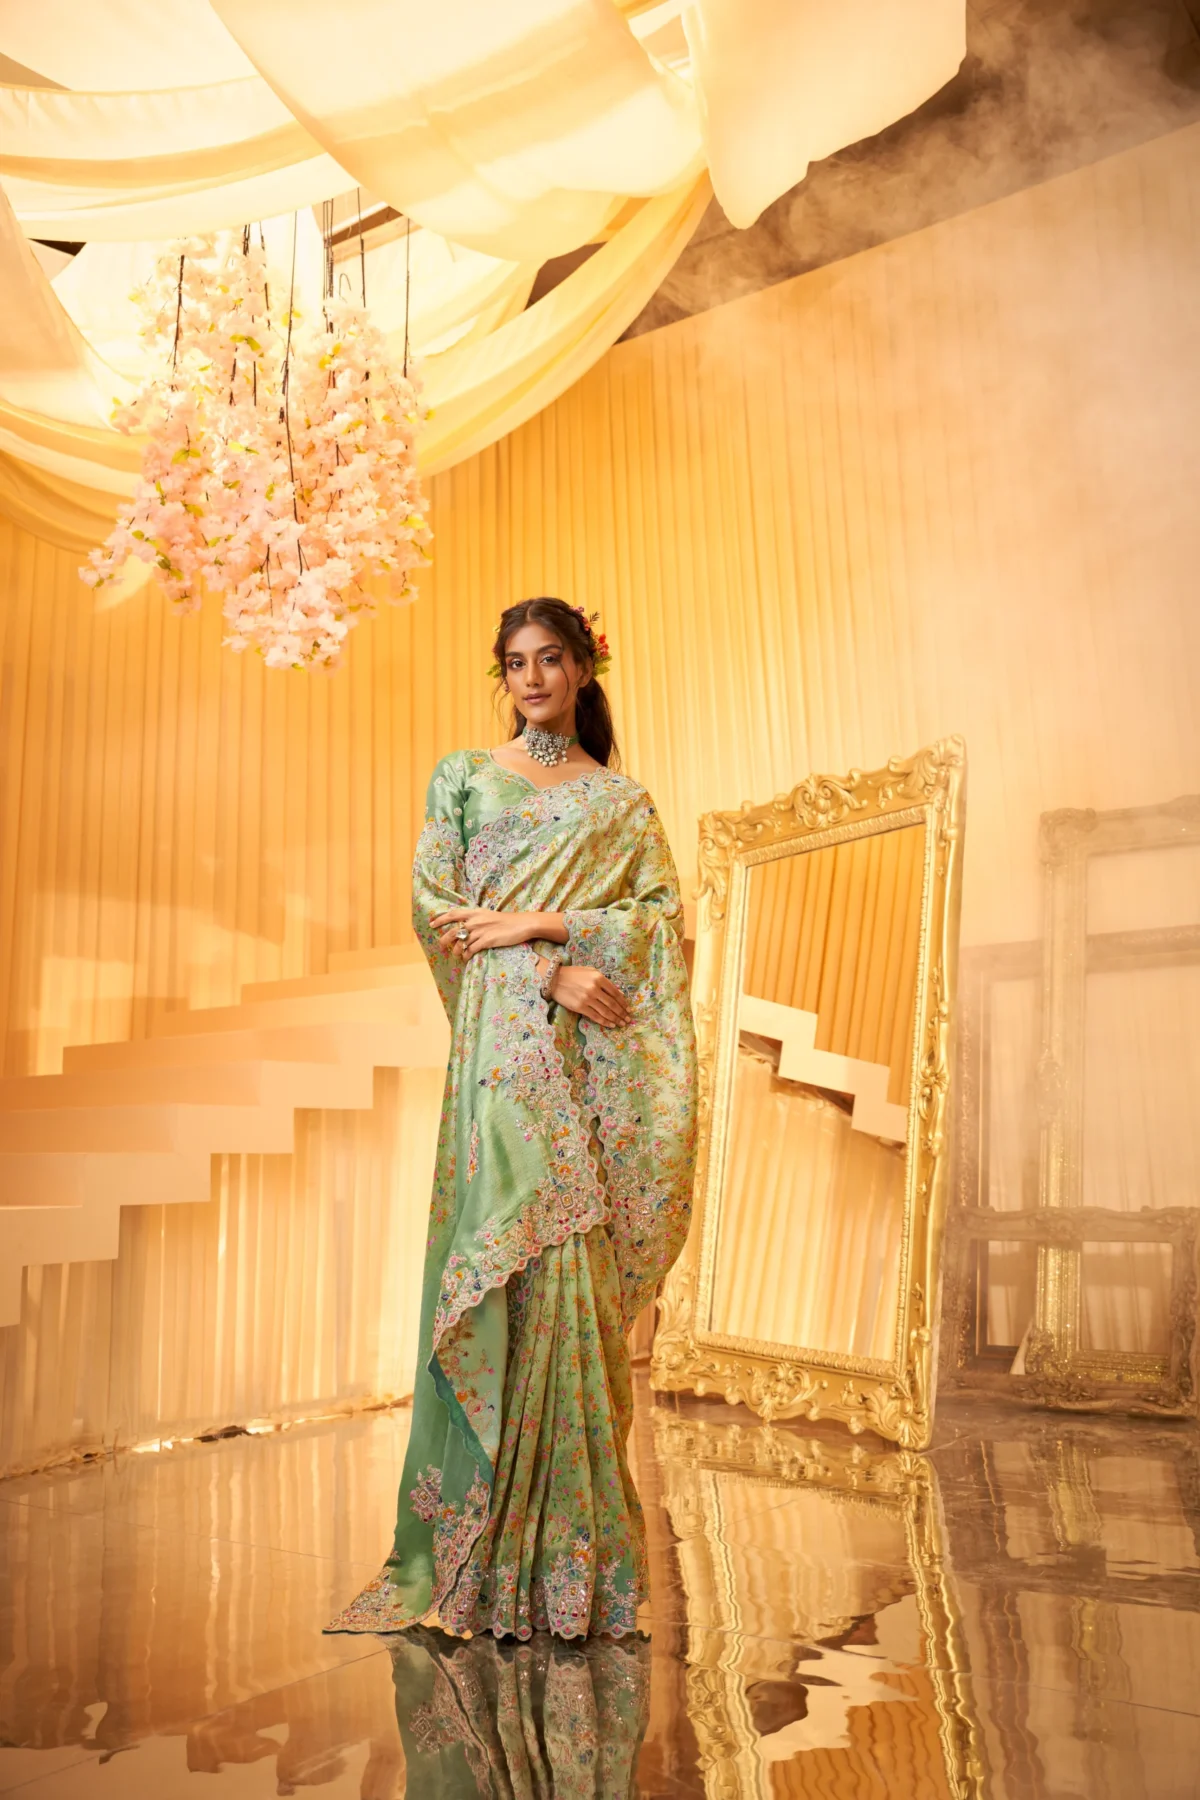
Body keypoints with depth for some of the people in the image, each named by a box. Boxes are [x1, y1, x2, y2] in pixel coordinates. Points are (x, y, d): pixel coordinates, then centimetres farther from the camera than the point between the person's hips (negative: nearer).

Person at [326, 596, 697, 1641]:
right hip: (506, 1043, -1)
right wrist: (553, 968, -10)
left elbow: (662, 913, 3)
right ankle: (492, 1545, 4)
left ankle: (575, 1538, 11)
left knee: (582, 1259, -1)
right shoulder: (465, 775, 14)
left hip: (597, 1051, 1)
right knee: (510, 1250, -7)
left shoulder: (623, 800, 16)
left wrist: (540, 922, -9)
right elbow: (434, 906, 2)